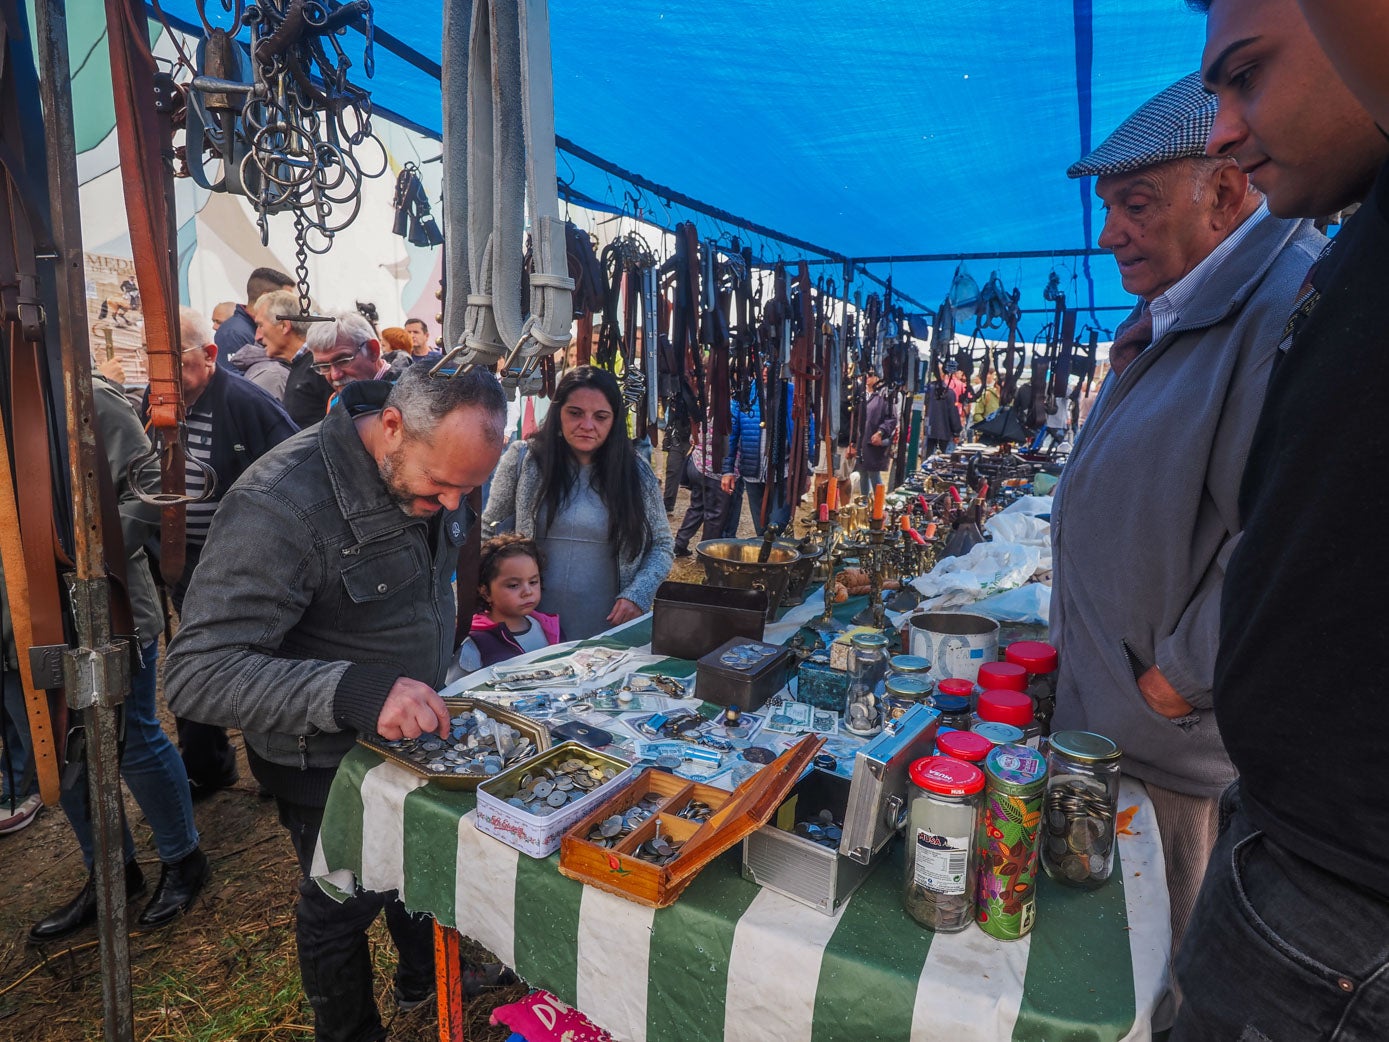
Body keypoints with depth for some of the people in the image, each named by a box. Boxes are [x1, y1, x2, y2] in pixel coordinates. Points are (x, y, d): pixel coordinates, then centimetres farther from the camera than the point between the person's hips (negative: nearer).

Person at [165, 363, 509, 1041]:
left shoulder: (431, 474, -10)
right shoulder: (282, 503, -33)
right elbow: (196, 675, -34)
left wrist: (433, 685, 8)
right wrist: (353, 692, -48)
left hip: (416, 728, 7)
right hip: (328, 763, -6)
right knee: (345, 906, 17)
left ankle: (424, 978, 56)